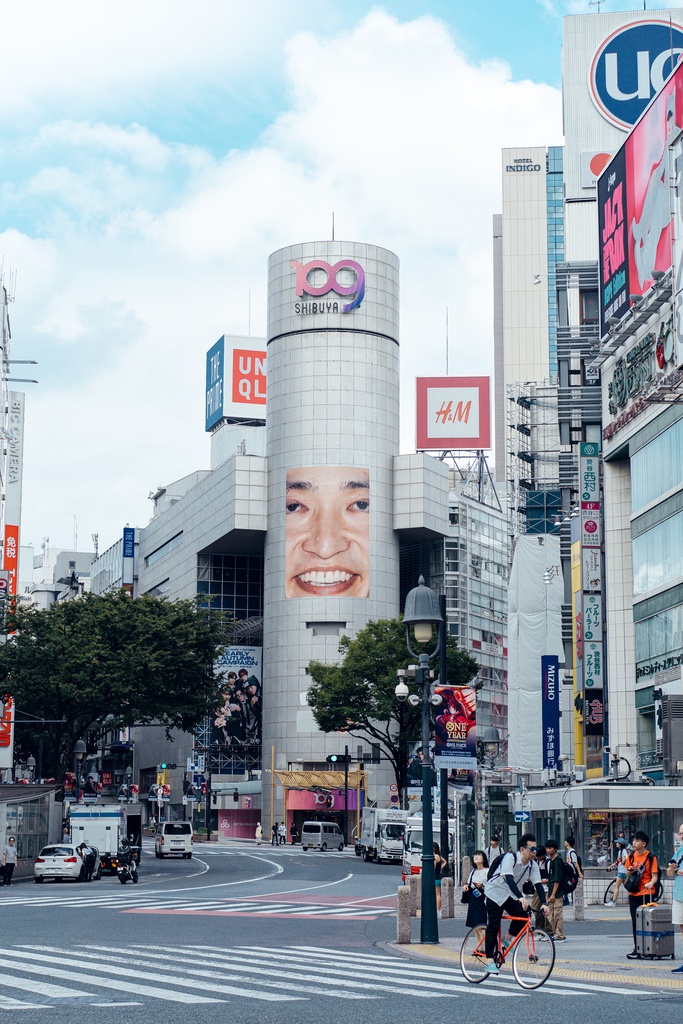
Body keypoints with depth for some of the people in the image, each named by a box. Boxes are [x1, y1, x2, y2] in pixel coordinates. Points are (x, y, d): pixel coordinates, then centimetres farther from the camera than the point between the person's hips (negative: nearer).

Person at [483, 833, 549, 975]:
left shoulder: (533, 865, -7)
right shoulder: (510, 858, -26)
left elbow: (538, 884, -14)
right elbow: (509, 879, -39)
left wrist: (543, 903, -30)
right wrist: (521, 897, -52)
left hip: (510, 895, 5)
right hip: (495, 893, -5)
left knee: (522, 914, -19)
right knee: (493, 926, -10)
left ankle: (508, 940, 6)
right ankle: (490, 961, -4)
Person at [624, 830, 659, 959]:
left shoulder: (651, 857, -4)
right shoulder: (631, 856, 10)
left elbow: (655, 876, -7)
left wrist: (651, 883, -28)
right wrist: (630, 871, -4)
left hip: (646, 894, -5)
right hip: (634, 894, 5)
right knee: (635, 922, 4)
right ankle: (637, 949, 8)